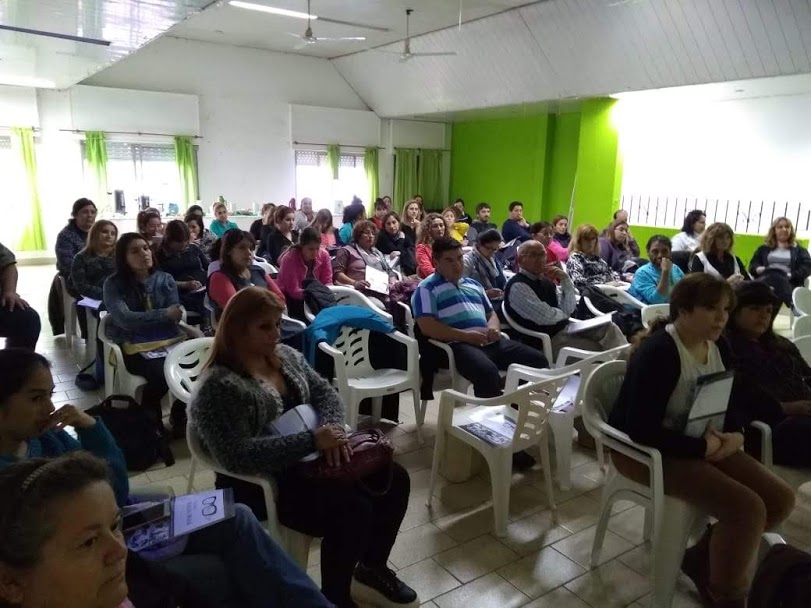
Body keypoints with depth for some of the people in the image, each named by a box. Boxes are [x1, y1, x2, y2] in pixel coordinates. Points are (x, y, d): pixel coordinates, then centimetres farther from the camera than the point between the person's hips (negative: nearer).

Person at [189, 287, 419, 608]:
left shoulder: (285, 355, 6)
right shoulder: (218, 387, -19)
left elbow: (324, 392, 7)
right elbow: (237, 455, -27)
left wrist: (332, 428, -17)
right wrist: (312, 440, -29)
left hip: (310, 459, 8)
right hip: (267, 481, -8)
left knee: (394, 479, -2)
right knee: (353, 510, -25)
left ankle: (371, 569, 18)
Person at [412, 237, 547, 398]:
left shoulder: (473, 284, 27)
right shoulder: (427, 288, 4)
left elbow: (491, 314, 32)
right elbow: (427, 327, -9)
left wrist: (494, 328, 5)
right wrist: (466, 336, -15)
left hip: (490, 342, 7)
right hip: (458, 345, -7)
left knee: (538, 360, -8)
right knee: (487, 371, -38)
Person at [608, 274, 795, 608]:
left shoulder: (718, 348, 3)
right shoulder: (658, 352, -25)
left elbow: (731, 403, 13)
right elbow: (641, 429, -28)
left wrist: (735, 435, -9)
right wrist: (702, 447, -22)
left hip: (700, 444, 9)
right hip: (644, 450, -9)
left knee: (780, 498, 0)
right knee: (746, 509, -22)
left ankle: (701, 558, 18)